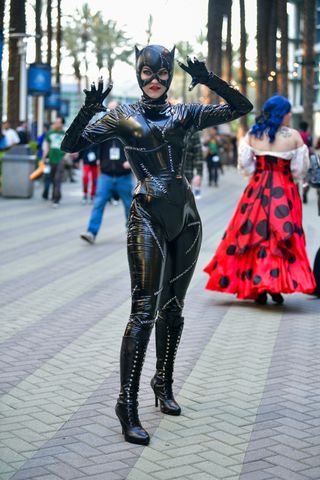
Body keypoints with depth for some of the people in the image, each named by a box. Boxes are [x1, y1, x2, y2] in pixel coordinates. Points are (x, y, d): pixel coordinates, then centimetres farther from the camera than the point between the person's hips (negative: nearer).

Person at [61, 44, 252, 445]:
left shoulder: (184, 114, 9)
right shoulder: (123, 118, 1)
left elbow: (241, 108, 7)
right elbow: (71, 145, -4)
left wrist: (208, 80, -7)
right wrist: (88, 110, -22)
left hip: (185, 216, 5)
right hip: (148, 218, -4)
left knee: (173, 307, 12)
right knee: (144, 310, -11)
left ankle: (164, 384, 29)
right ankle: (127, 403, -6)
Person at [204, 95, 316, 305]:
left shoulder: (253, 134, 0)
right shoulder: (294, 136, -7)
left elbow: (245, 164, -2)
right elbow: (299, 170, -5)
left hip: (257, 191, 3)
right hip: (284, 193, -2)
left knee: (255, 234, 8)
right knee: (282, 235, 5)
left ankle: (257, 288, 9)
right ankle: (276, 287, 1)